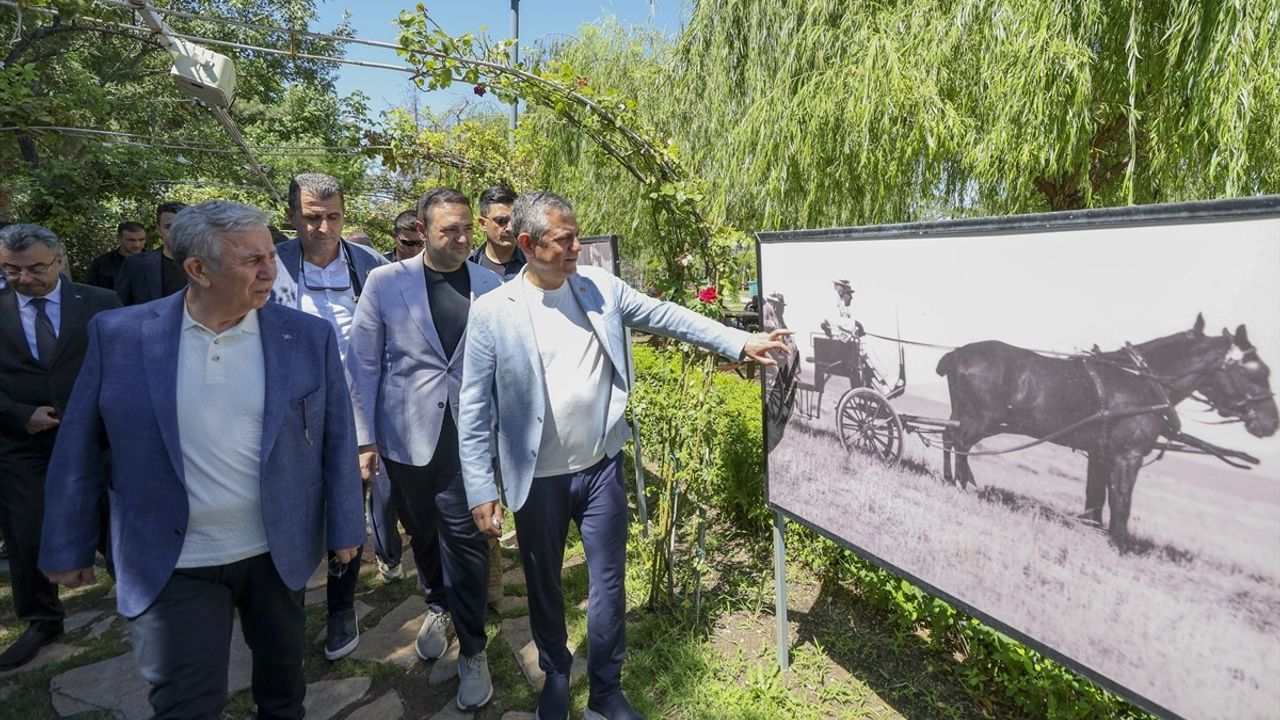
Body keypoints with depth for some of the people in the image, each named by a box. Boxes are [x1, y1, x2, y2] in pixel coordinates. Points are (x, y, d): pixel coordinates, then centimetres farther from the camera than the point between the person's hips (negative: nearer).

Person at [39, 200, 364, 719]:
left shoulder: (309, 337, -8)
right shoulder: (118, 334, -8)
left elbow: (337, 440, -2)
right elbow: (78, 449, 0)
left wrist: (344, 528, 0)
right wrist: (67, 547, 5)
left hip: (279, 554, 1)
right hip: (171, 566, -1)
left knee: (282, 667, 22)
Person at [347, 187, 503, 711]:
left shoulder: (491, 285, -2)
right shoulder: (385, 282, -4)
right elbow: (364, 364, -1)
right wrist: (365, 438, -2)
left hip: (470, 436, -1)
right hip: (407, 435, 1)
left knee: (465, 537, 0)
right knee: (422, 531, 19)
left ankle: (472, 650, 19)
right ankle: (437, 604, 46)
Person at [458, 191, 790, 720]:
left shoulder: (601, 288, -2)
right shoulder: (492, 312, -11)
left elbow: (668, 317, 5)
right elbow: (474, 408, -8)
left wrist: (740, 344, 1)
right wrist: (481, 489, -10)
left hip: (601, 467, 2)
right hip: (538, 479, -2)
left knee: (608, 586, 13)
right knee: (544, 587, 18)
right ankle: (556, 675, 45)